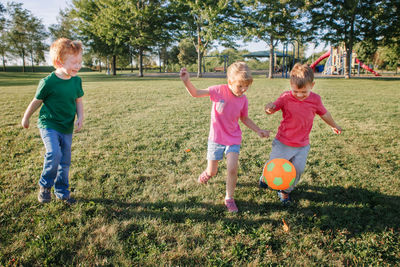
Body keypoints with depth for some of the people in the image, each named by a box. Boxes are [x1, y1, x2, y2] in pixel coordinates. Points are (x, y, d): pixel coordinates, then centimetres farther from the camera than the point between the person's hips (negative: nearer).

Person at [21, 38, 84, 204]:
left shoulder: (77, 81, -2)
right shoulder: (48, 82, -16)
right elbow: (36, 101, -2)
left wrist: (80, 118, -9)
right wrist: (26, 118, 12)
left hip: (67, 128, 5)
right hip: (48, 124, -5)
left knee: (65, 161, 11)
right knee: (54, 154, -25)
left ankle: (62, 192, 29)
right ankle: (45, 186, 2)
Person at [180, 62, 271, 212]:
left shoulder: (243, 100, -6)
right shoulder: (219, 90, -17)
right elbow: (195, 94, -13)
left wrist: (258, 131, 6)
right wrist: (186, 81, -30)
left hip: (233, 139, 2)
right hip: (216, 138, -1)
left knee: (232, 168, -15)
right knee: (212, 172, 8)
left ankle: (229, 198, 10)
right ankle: (208, 172, 49)